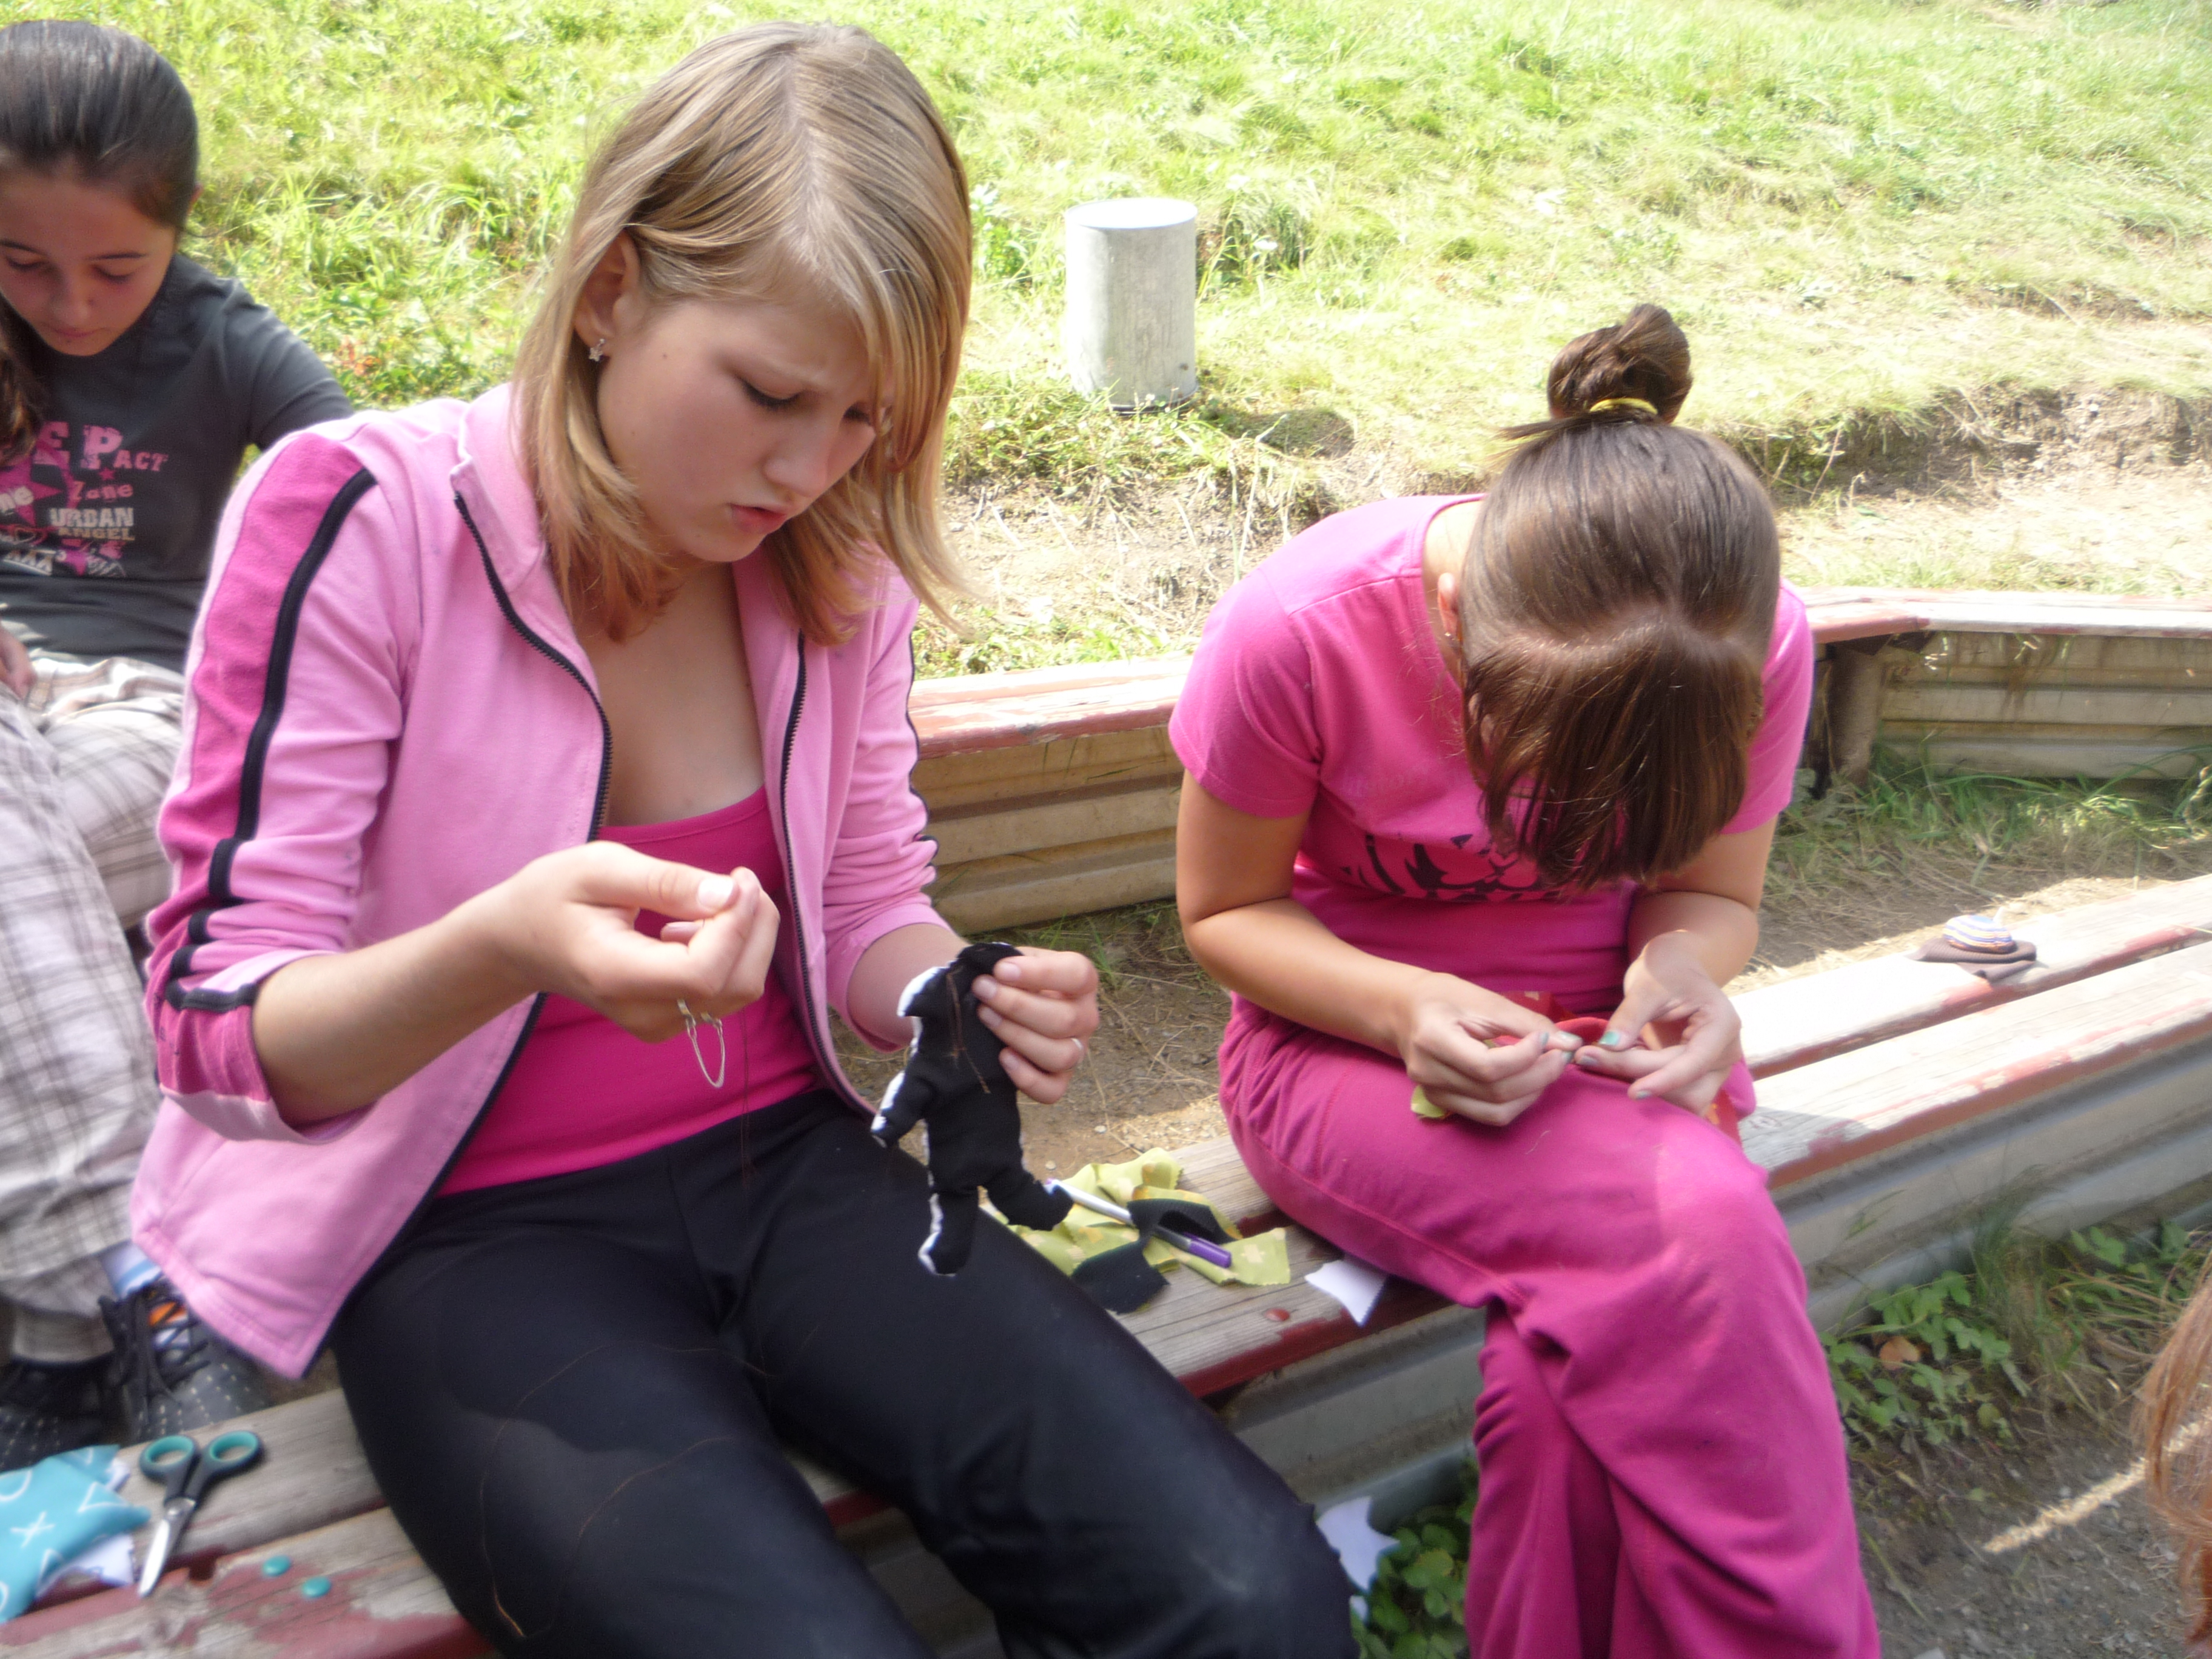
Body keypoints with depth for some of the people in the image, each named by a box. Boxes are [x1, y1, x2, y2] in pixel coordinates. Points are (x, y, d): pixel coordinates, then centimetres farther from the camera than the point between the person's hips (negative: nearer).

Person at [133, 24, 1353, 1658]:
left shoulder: (833, 559, 1)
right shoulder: (357, 518, -14)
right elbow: (216, 1028, -15)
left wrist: (965, 997, -15)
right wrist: (500, 950, -37)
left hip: (784, 1161, 4)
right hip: (473, 1226, -3)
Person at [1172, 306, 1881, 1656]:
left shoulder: (1760, 640, -15)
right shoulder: (1297, 630, -24)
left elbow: (1710, 894, 3)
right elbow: (1224, 907, -8)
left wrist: (1679, 979, -21)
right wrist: (1406, 1009, -27)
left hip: (1597, 1039, 3)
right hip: (1348, 1031, -2)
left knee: (1578, 1373, -29)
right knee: (1698, 1234, -29)